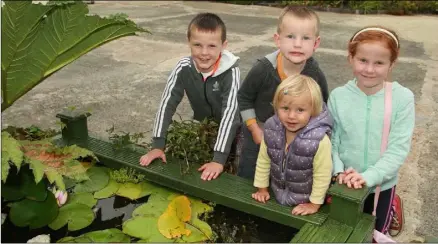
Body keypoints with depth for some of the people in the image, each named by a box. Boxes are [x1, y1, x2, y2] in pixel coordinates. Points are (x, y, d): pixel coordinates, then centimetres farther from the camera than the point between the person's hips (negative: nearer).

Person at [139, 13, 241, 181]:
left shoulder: (230, 72, -31)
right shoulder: (183, 68, -23)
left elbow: (230, 113, -37)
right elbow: (167, 103, -22)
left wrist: (219, 159, -43)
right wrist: (157, 146, -27)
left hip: (230, 130, -2)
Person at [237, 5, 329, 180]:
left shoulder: (316, 75, -21)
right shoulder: (263, 69, -27)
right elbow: (244, 98, -10)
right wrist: (254, 128, -11)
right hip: (260, 136, -1)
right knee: (247, 180, 18)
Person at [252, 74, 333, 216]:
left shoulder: (320, 140, -34)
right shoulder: (271, 129, -18)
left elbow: (322, 175, -21)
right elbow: (263, 161, -3)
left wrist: (315, 203, -13)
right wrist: (262, 187, 4)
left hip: (305, 201, -4)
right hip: (279, 194, 5)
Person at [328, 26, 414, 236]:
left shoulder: (402, 98, -16)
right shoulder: (338, 96, -13)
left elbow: (399, 148, -16)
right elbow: (329, 140, -8)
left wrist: (369, 176, -24)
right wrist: (339, 171, -22)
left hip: (381, 184, -1)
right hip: (344, 183, 1)